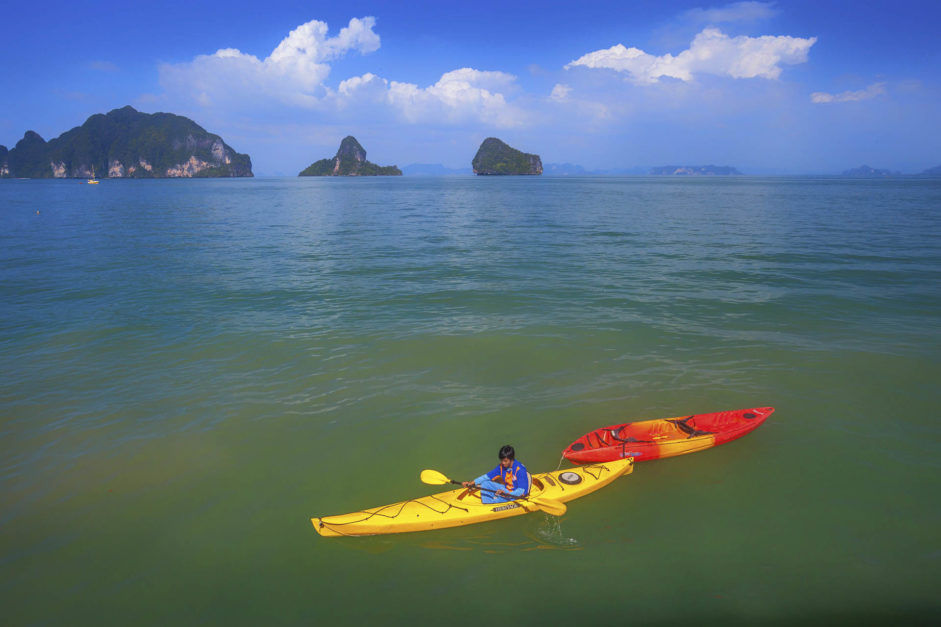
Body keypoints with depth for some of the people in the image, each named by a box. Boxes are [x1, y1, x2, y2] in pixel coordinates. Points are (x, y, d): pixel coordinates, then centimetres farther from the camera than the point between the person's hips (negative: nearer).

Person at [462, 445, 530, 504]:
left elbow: (521, 491, -28)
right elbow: (487, 476, 1)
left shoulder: (520, 470, -24)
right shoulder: (501, 466, -2)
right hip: (506, 489, 8)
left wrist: (506, 494, -43)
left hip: (515, 495, -8)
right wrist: (471, 483, -7)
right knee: (485, 484, -5)